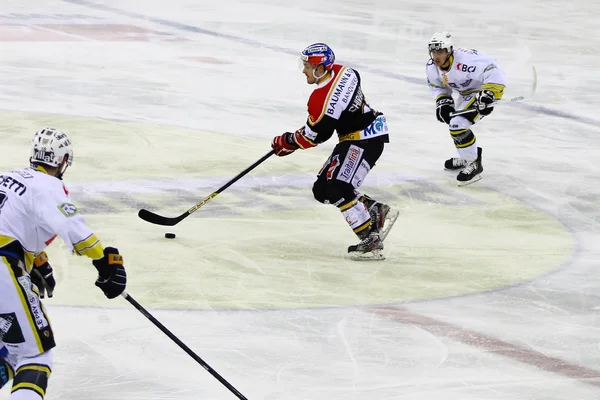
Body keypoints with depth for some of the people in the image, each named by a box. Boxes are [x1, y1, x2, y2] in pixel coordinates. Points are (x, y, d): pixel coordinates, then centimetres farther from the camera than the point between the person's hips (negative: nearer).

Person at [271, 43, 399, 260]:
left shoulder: (321, 99, -25)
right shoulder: (343, 72, 1)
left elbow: (314, 136, -15)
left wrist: (287, 142, 4)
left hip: (366, 139, -10)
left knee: (338, 190, -20)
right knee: (322, 189, 8)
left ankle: (371, 241, -18)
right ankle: (376, 211, 14)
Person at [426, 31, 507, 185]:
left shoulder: (465, 60, -37)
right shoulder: (432, 67, -11)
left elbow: (494, 73, -41)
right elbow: (437, 86, 9)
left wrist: (488, 95, -47)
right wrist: (442, 101, -8)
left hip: (482, 91, -10)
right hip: (466, 93, 10)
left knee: (458, 125, -21)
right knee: (452, 120, 24)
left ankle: (474, 165, -8)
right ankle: (466, 157, 46)